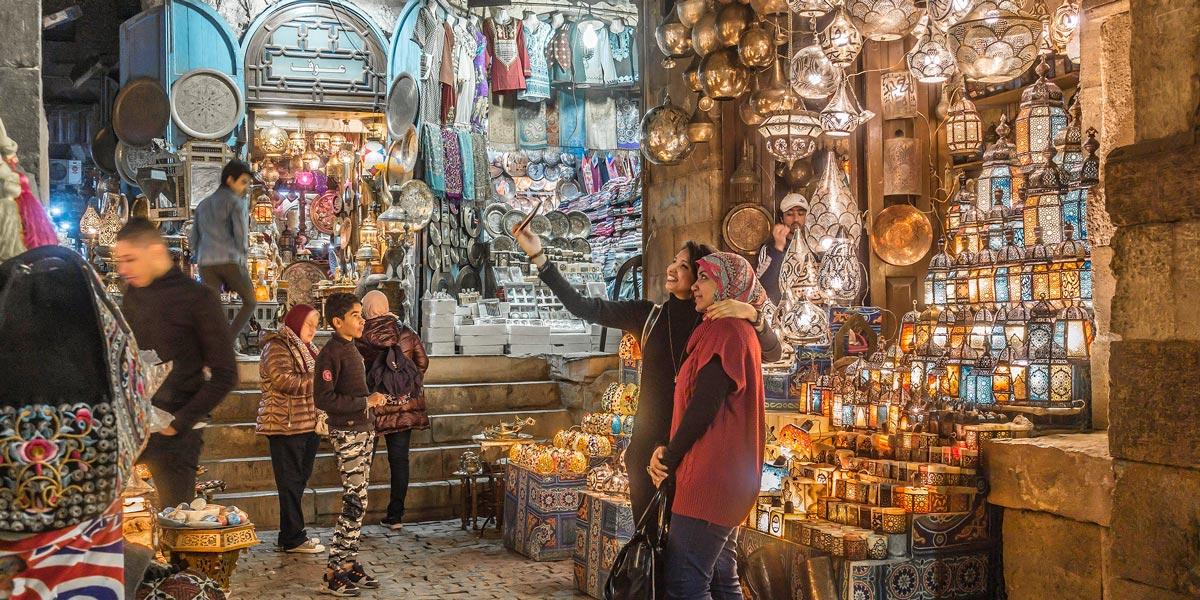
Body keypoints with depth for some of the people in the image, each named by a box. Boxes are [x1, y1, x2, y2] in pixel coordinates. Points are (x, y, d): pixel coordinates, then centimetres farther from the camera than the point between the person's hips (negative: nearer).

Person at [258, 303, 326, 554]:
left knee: (299, 480, 12)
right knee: (291, 482, -5)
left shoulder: (307, 349, 19)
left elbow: (311, 380, 31)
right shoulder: (277, 347, -9)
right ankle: (293, 539, -1)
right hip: (287, 426, -9)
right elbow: (284, 381, -22)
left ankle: (291, 535, 19)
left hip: (309, 425, 9)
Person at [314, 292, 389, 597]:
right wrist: (366, 402, -19)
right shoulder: (330, 354, -15)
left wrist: (372, 399, 9)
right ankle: (334, 574, -3)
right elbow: (324, 399, -22)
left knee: (357, 502, 12)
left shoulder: (351, 349, 14)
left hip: (363, 430, 9)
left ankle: (350, 564, 20)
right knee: (354, 503, -9)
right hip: (347, 434, -9)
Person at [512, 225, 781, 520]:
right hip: (648, 443, 3)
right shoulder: (649, 315, 6)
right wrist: (538, 256, -5)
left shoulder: (717, 323, -1)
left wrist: (753, 314, -26)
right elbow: (584, 307, 1)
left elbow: (773, 353, -8)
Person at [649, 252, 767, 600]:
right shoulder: (740, 331, 20)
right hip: (728, 476, 10)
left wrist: (670, 460, -6)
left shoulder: (726, 330, -11)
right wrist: (669, 451, 8)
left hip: (711, 475, -10)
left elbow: (704, 405, -18)